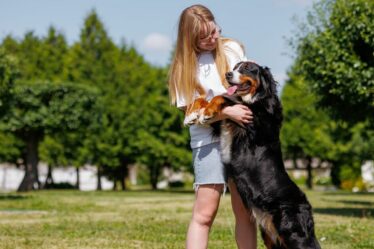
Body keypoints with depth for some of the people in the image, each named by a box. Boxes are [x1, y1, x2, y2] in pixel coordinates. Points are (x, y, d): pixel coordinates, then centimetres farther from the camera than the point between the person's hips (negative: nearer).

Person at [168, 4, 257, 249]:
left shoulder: (233, 48, 7)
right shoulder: (185, 65, -1)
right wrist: (227, 112, -20)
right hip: (209, 141, -3)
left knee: (245, 210, 3)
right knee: (204, 212, -9)